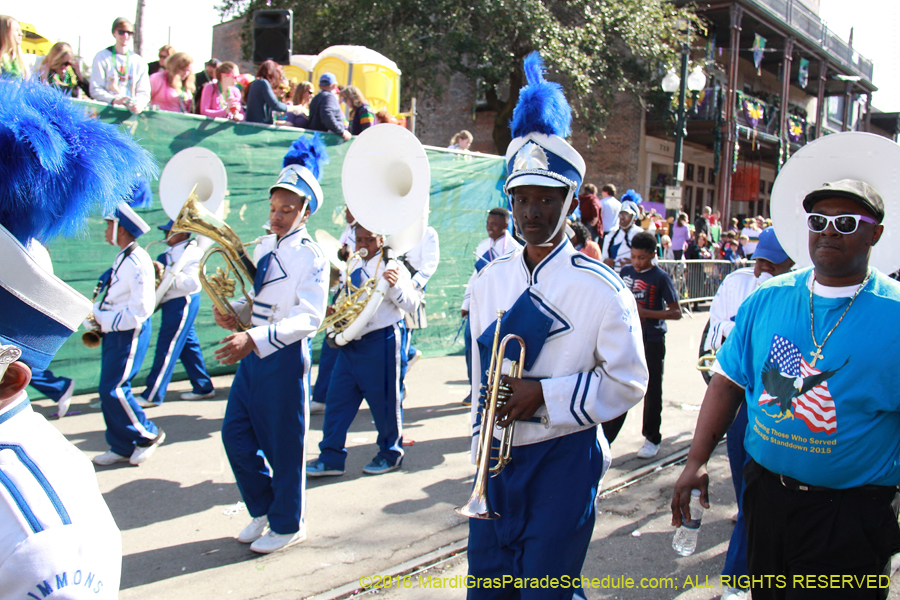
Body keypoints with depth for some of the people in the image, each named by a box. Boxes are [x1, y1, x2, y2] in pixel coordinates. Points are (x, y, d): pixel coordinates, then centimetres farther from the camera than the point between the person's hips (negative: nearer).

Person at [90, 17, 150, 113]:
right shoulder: (102, 57, 6)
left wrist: (139, 103, -16)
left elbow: (144, 92, 8)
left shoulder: (139, 61, 13)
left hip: (131, 110, 3)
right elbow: (95, 90, -1)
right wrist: (114, 100, -20)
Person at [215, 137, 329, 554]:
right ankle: (263, 509, 31)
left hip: (285, 357, -8)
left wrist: (255, 339, -34)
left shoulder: (311, 256, -13)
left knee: (284, 444, 3)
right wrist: (232, 313, -3)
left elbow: (309, 317, -23)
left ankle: (287, 524, 22)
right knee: (235, 434, 11)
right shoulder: (264, 246, 11)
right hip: (252, 353, 8)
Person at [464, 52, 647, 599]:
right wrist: (481, 445, 14)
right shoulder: (490, 281, 4)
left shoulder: (602, 287, -11)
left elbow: (627, 384, -8)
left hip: (564, 459, -5)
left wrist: (543, 393, -18)